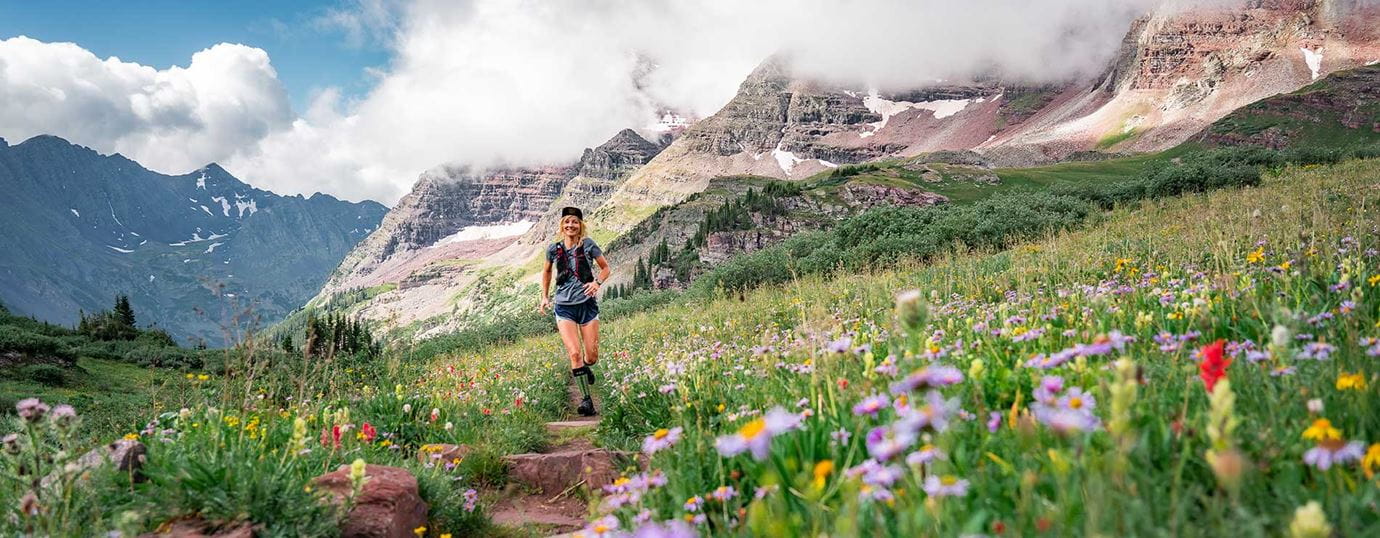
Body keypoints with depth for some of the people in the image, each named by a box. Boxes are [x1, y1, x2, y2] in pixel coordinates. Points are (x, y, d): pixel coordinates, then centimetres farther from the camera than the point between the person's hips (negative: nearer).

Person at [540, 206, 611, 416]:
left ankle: (585, 368, 40)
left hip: (587, 304, 0)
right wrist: (545, 297, 18)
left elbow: (606, 268, 8)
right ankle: (587, 400, -10)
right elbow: (546, 271, 23)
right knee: (574, 353, -14)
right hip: (564, 306, 1)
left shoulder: (588, 244, -2)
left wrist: (597, 282, -11)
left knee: (592, 356, 2)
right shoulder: (554, 249, 4)